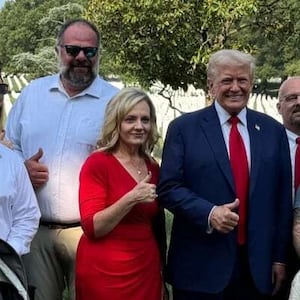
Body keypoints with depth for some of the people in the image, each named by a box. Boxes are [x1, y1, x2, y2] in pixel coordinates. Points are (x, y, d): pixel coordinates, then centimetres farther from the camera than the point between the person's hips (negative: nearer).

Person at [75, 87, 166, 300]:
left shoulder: (153, 167, 7)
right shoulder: (97, 163, -10)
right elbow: (91, 227, -16)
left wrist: (162, 270, 16)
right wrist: (131, 199, -26)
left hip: (147, 268, 6)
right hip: (105, 272, -5)